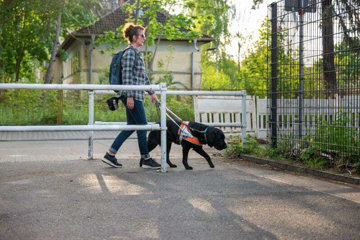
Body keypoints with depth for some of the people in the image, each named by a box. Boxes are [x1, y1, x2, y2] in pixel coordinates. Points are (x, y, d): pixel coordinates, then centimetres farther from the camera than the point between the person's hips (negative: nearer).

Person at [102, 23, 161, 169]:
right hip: (132, 95, -10)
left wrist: (152, 93, 25)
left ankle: (110, 154, 12)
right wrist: (129, 96, -21)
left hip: (136, 95, 10)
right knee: (142, 125, -3)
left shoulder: (137, 53, 19)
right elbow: (126, 76, -17)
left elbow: (143, 76, 24)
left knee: (131, 126, 10)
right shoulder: (130, 52, -11)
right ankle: (145, 159, 6)